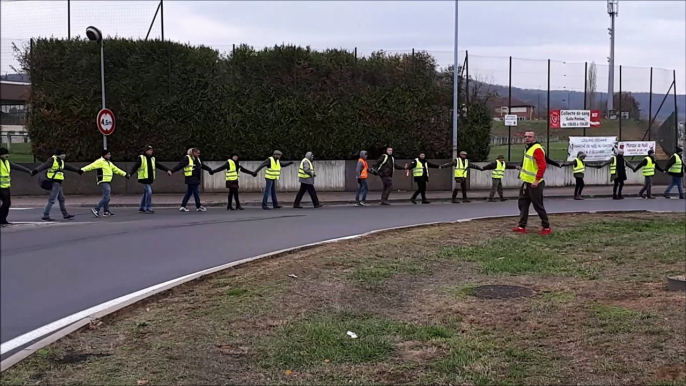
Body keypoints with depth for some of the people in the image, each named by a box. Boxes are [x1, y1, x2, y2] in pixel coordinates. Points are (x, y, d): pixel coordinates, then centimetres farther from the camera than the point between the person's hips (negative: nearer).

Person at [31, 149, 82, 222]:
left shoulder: (60, 161, 16)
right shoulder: (52, 160, -12)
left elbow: (68, 167, 30)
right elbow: (44, 166, -25)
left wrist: (78, 170, 39)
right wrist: (35, 171, -39)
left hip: (58, 183, 10)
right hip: (55, 183, -10)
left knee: (61, 199, 18)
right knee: (52, 200, -10)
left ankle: (65, 215, 28)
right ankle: (45, 216, -7)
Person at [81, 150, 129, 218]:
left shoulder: (108, 162, 20)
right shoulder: (100, 161, -8)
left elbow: (116, 169, 28)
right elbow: (92, 166, -20)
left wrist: (125, 174, 30)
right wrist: (83, 169, -34)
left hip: (107, 182, 10)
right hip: (103, 182, -10)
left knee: (106, 197, 14)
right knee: (106, 197, -16)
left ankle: (106, 211, 22)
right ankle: (96, 210, -14)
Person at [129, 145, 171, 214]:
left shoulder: (152, 159, 14)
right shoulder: (141, 158, -5)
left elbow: (159, 166, 18)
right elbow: (135, 166, -13)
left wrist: (167, 169, 10)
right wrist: (130, 174, -25)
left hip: (150, 179, 7)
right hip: (144, 179, -7)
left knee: (146, 193, 12)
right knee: (149, 192, -15)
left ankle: (142, 208, 22)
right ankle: (148, 208, -9)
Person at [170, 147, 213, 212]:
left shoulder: (197, 159, 16)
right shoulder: (187, 158, -10)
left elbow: (203, 166, 32)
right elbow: (179, 165, -18)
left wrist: (210, 170, 41)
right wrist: (172, 171, -28)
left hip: (196, 179, 9)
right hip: (191, 179, -9)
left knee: (189, 193, 10)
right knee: (196, 192, -3)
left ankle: (183, 207, 15)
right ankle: (198, 207, 7)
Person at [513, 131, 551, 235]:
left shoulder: (537, 149, -18)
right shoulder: (528, 148, 13)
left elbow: (542, 165, -26)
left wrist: (537, 180, -28)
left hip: (534, 184, -10)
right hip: (527, 182, 10)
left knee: (538, 206, -3)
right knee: (523, 204, 12)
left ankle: (547, 228, 7)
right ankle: (522, 226, 19)